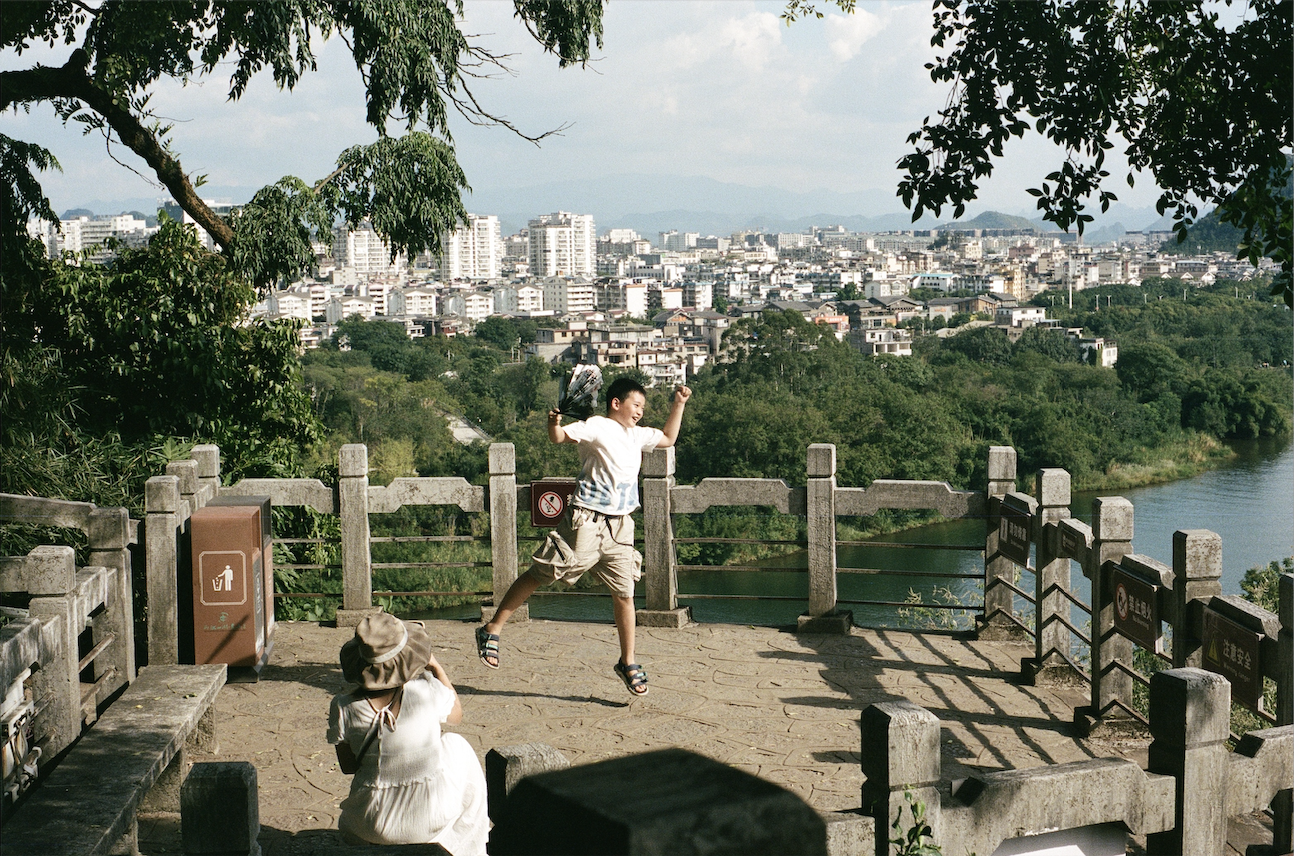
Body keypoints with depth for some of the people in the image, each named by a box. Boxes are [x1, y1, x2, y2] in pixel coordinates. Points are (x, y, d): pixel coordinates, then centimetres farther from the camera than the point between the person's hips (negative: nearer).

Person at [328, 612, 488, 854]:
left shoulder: (343, 707, -16)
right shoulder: (428, 691, -19)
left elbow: (347, 766, 0)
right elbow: (456, 715, 5)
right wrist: (435, 666, 11)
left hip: (375, 827, 2)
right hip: (433, 819, -2)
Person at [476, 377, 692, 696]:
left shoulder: (637, 435, 16)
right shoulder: (597, 427, -8)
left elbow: (668, 438, 33)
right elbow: (559, 436, -19)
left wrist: (679, 404, 25)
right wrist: (554, 423, -41)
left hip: (619, 528, 6)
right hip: (586, 522, -6)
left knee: (624, 593, 3)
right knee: (539, 575, -1)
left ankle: (628, 663, 15)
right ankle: (491, 630, 8)